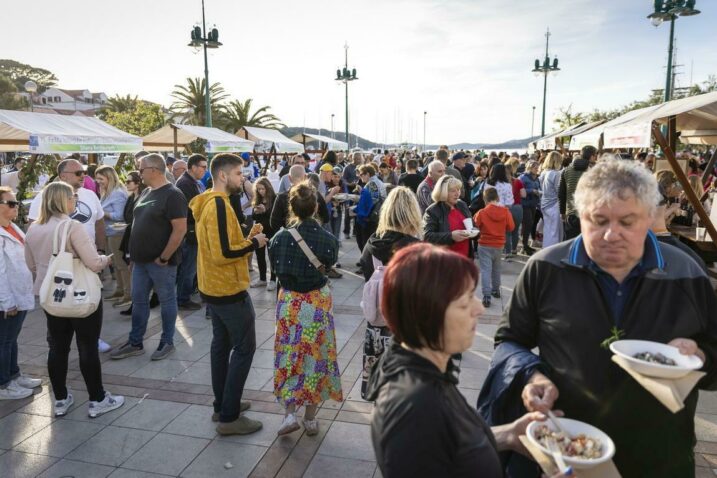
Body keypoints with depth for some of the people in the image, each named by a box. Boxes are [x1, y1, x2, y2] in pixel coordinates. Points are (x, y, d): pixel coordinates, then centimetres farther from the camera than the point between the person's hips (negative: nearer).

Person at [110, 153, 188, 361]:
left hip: (160, 262, -8)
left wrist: (164, 258, -18)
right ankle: (135, 343, 25)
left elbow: (180, 229, -20)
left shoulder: (172, 195, -14)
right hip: (141, 260, 8)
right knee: (138, 301, 14)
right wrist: (135, 254, 13)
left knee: (167, 301, 6)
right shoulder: (146, 192, 12)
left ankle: (167, 342, 18)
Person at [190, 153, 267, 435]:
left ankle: (222, 405, 28)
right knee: (244, 348, -2)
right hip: (229, 288, -10)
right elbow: (223, 253, -27)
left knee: (222, 344, 17)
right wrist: (254, 243, -15)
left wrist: (246, 239, 4)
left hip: (214, 287, 10)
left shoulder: (208, 203, 10)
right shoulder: (219, 204, -22)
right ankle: (229, 417, 3)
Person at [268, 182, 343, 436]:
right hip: (318, 302, 0)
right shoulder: (328, 239, -15)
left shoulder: (280, 238, -14)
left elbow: (275, 267, 1)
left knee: (290, 356, 15)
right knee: (315, 356, 12)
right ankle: (310, 419, 21)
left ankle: (290, 413, 8)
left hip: (290, 303, 0)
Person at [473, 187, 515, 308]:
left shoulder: (482, 213, -15)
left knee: (485, 270, -5)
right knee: (496, 268, 23)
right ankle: (496, 290, 38)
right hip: (499, 245, 4)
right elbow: (511, 227, 0)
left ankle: (486, 296, -14)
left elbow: (476, 224, -1)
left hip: (485, 245, -4)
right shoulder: (506, 212, -8)